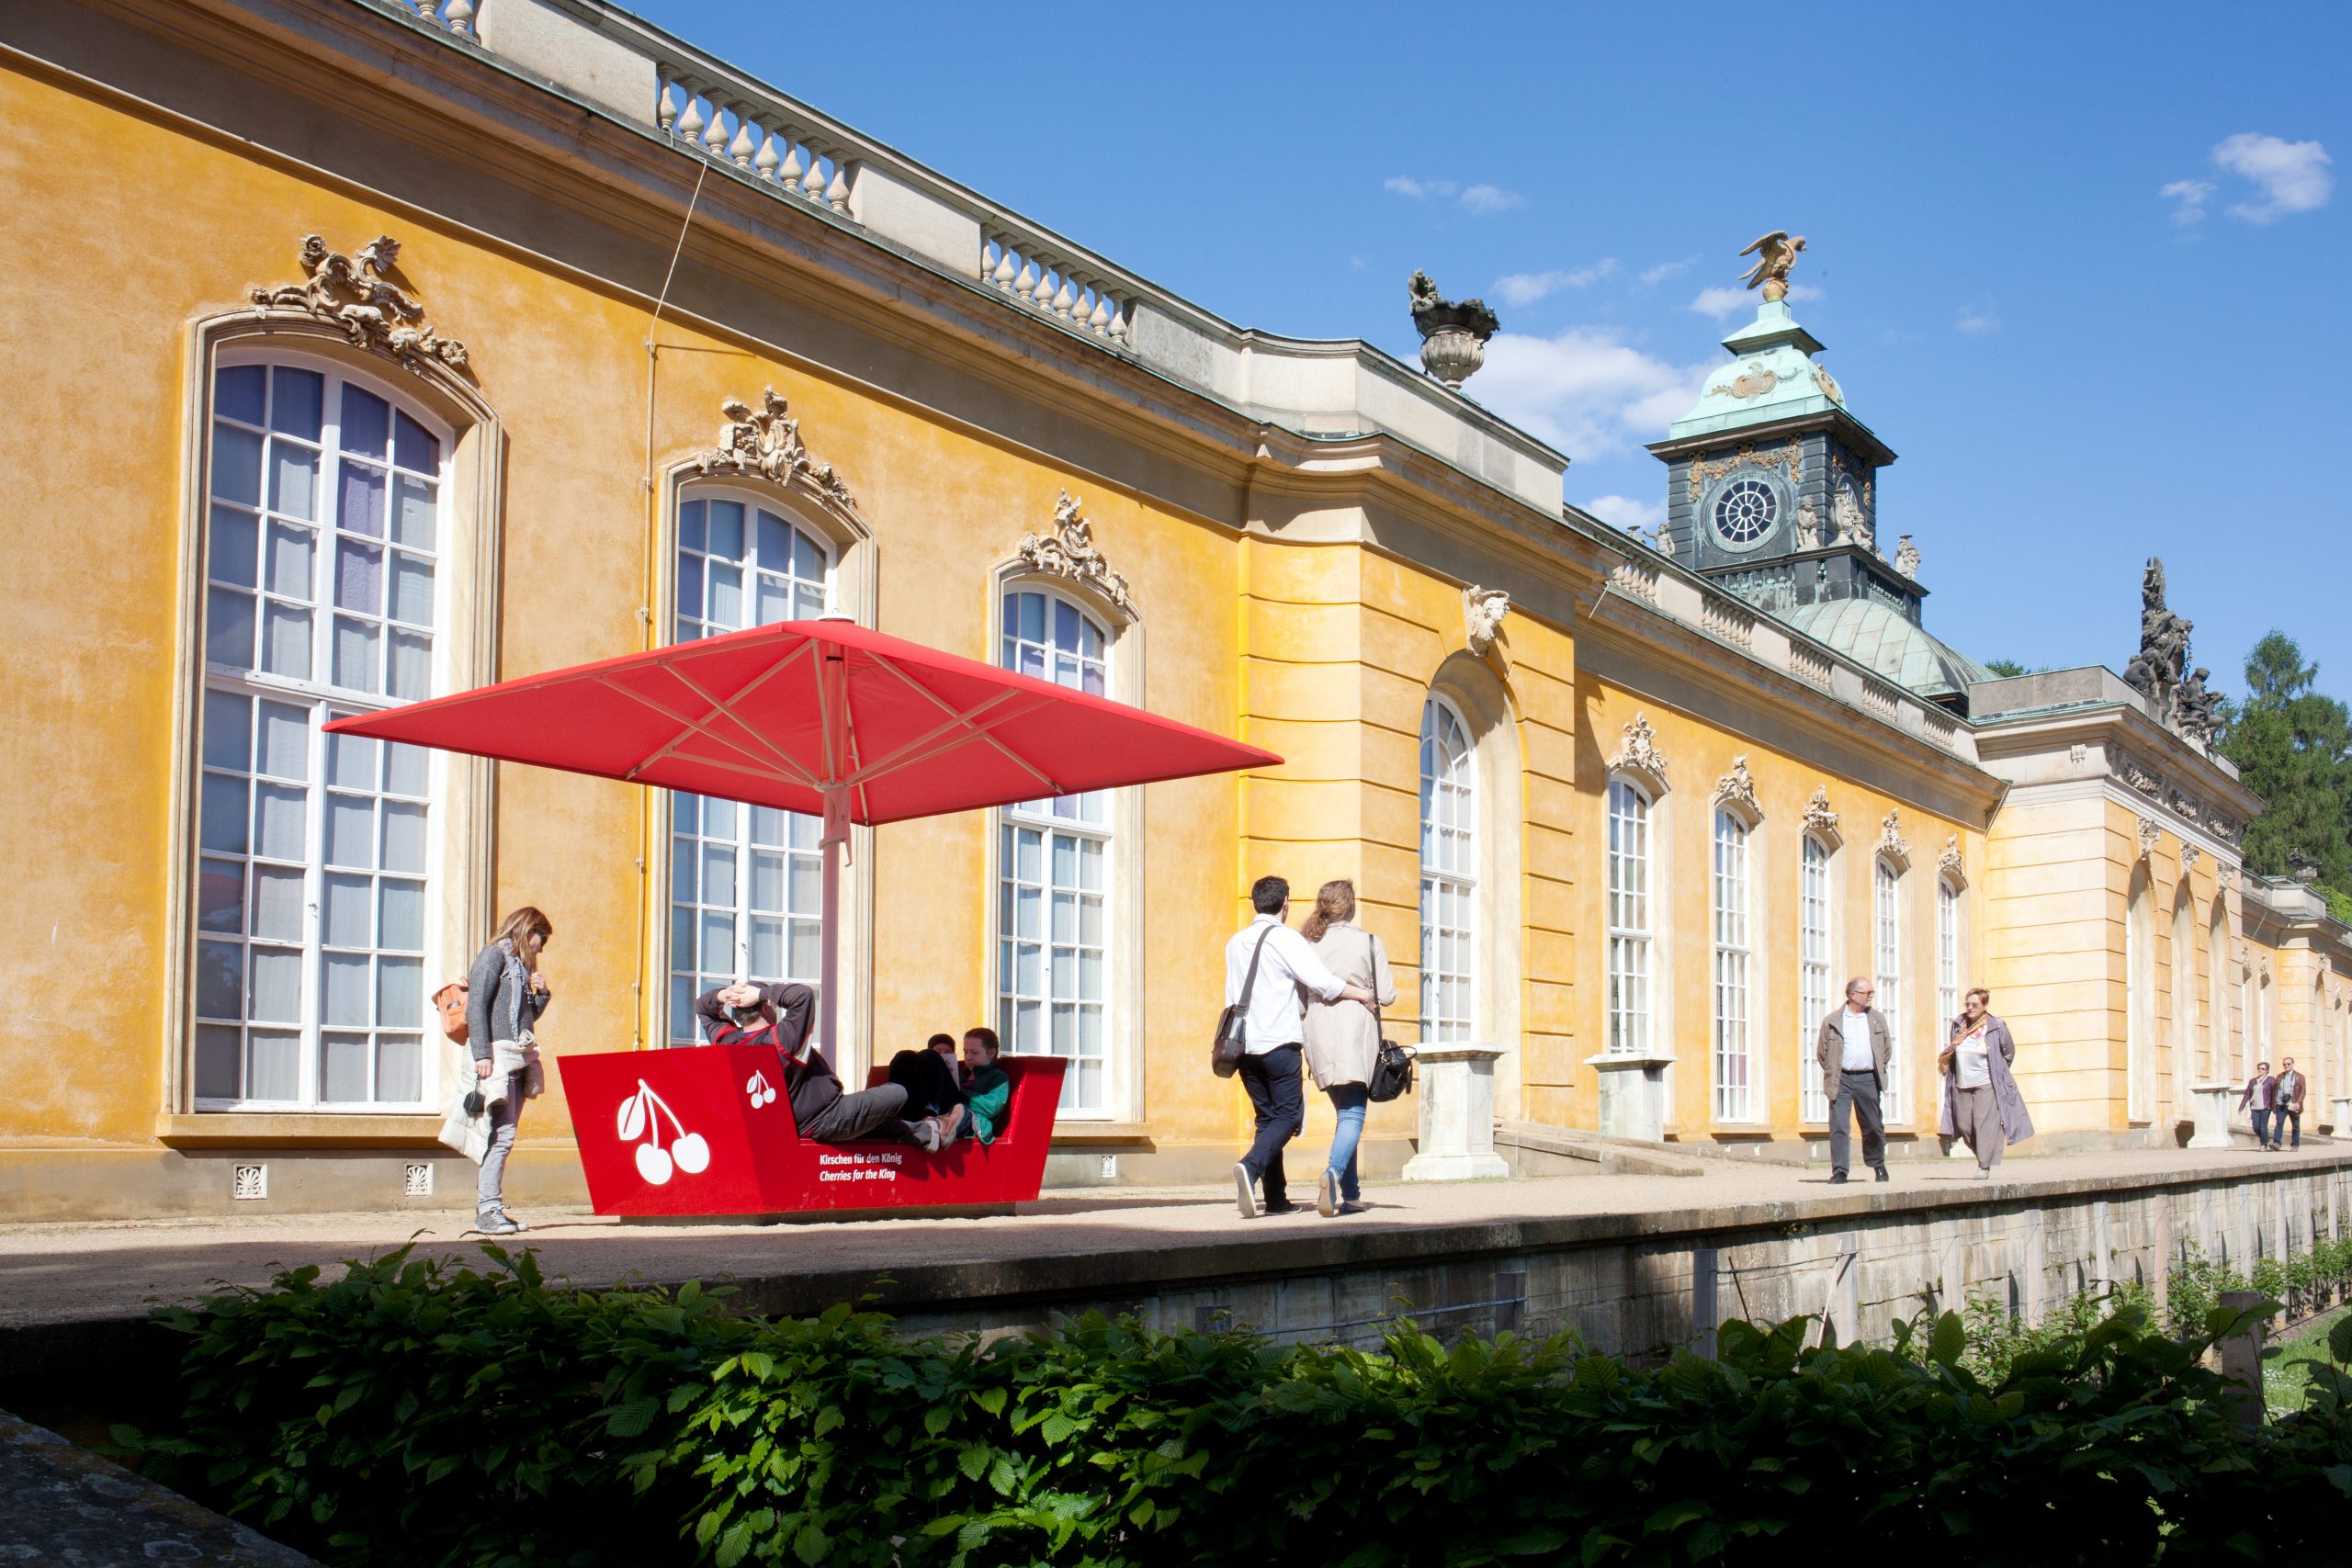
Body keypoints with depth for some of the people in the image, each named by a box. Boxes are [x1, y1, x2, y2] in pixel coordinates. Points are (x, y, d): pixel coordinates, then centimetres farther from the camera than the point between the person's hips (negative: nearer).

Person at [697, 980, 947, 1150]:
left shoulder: (727, 1042, -6)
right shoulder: (780, 1039, -28)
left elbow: (701, 1007, 10)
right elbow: (804, 994, -36)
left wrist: (722, 994, -12)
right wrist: (761, 992, -29)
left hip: (801, 1129, 9)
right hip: (829, 1119, -9)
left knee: (874, 1121, 28)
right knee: (896, 1094, 3)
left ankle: (927, 1134, 39)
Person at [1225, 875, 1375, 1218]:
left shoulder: (1236, 942, 14)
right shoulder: (1286, 939, -6)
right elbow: (1320, 980, -17)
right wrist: (1362, 993, -4)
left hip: (1244, 1044, 6)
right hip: (1279, 1042, -6)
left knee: (1267, 1117, 12)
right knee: (1288, 1116, -2)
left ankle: (1276, 1198, 8)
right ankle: (1251, 1167, -27)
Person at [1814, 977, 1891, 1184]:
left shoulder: (1877, 1019, 11)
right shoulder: (1832, 1021, 2)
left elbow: (1887, 1048, 18)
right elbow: (1821, 1052, 8)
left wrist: (1879, 1070, 12)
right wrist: (1831, 1073, 3)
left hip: (1867, 1079, 2)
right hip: (1841, 1080, -2)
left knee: (1874, 1126, 9)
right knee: (1838, 1126, -7)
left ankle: (1878, 1165, 28)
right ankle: (1839, 1171, -4)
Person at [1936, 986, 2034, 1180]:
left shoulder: (1996, 1027, -4)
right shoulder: (1958, 1025, 6)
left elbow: (2009, 1053, 9)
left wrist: (1997, 1073, 11)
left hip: (1986, 1085, -4)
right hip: (1961, 1086, 4)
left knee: (1985, 1125, -9)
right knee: (1964, 1125, 2)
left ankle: (1985, 1167, -2)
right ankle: (1983, 1156, 25)